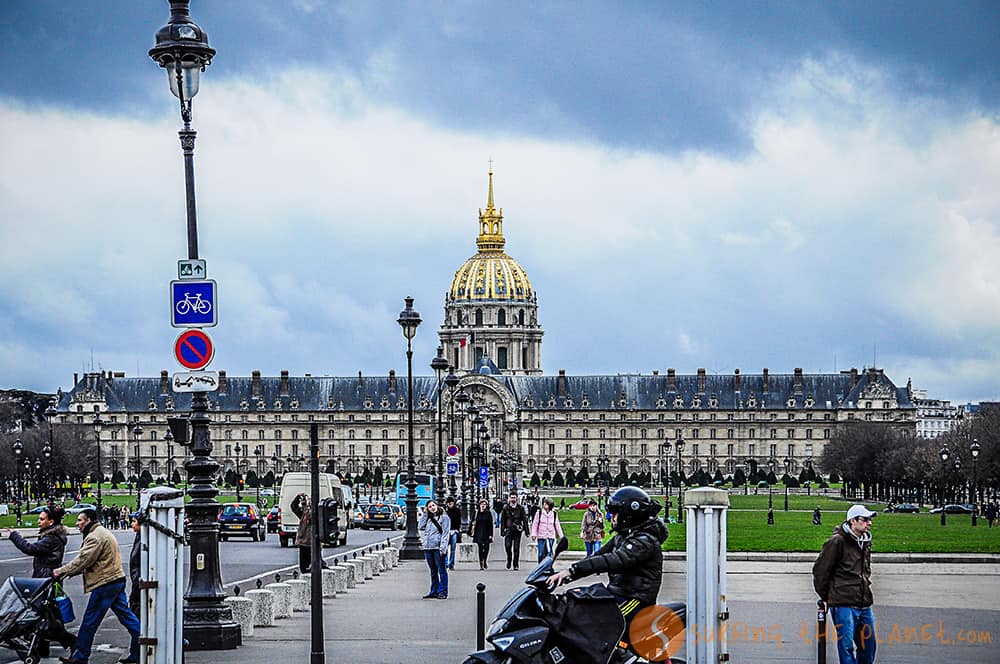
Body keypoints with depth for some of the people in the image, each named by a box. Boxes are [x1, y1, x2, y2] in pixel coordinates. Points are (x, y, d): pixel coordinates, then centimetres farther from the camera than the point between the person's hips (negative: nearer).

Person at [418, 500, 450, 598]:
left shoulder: (444, 518, 1)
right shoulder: (428, 518, 19)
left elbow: (445, 533, -5)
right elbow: (420, 527, 8)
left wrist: (443, 547, -15)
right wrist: (424, 514, 10)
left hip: (438, 547, -6)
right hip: (428, 548, 6)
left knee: (441, 570, -5)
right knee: (433, 571, 11)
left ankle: (442, 592, -5)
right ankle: (434, 592, 15)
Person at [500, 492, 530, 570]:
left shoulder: (520, 508, 4)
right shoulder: (505, 508, 6)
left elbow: (525, 519, 7)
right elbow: (502, 520, 10)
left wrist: (526, 530, 3)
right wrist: (502, 531, 5)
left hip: (517, 530, 0)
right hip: (508, 530, 0)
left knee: (516, 548, -1)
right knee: (507, 546, -12)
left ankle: (515, 565, 6)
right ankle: (509, 559, 15)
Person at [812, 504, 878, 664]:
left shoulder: (866, 542, 13)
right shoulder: (837, 542, -10)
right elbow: (820, 570, -5)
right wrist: (825, 597, 1)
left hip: (864, 605, 7)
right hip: (843, 604, -7)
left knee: (868, 647, 9)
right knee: (847, 646, -8)